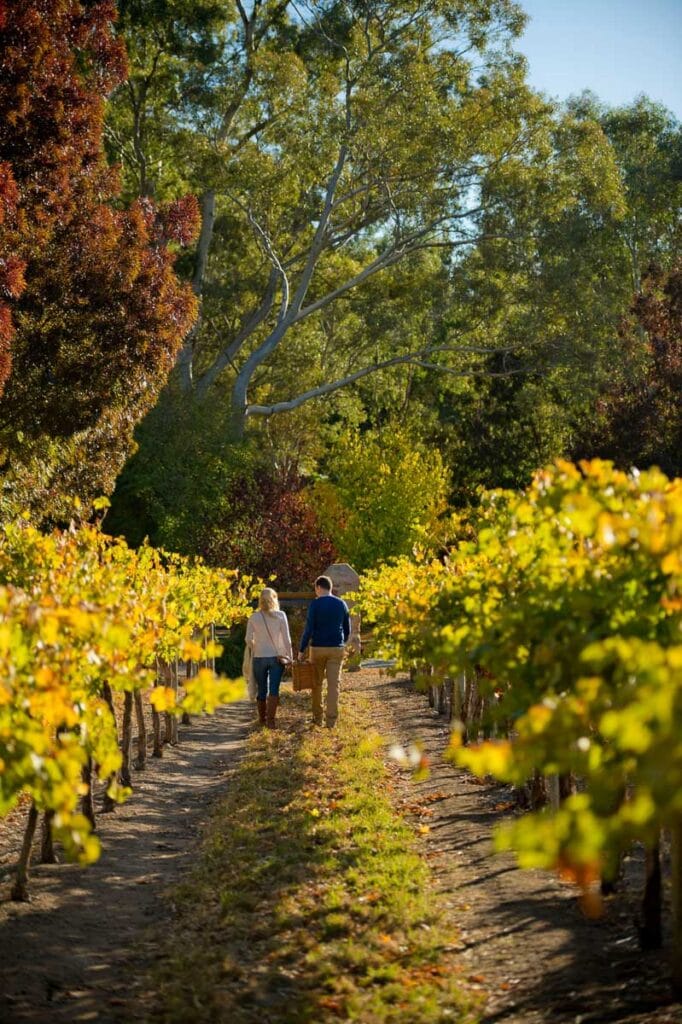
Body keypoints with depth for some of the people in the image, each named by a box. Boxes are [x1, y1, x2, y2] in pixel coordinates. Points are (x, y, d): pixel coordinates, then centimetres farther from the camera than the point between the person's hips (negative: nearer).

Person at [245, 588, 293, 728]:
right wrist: (290, 656, 3)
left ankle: (262, 719, 22)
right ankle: (270, 720, -12)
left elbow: (248, 640, -2)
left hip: (259, 658, 2)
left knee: (262, 690, 13)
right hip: (277, 657, -1)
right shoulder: (280, 615, -5)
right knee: (274, 690, -3)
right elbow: (286, 639, -6)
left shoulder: (254, 617, -2)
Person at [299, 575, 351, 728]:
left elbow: (308, 629, -11)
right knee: (334, 684, 0)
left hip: (318, 648, -2)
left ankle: (317, 718, 17)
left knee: (317, 683, 12)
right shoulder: (341, 604, 6)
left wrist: (301, 650, -5)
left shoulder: (315, 604, -7)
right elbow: (347, 629, 12)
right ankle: (331, 720, -6)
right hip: (336, 648, 2)